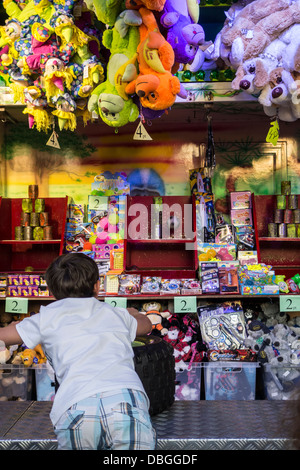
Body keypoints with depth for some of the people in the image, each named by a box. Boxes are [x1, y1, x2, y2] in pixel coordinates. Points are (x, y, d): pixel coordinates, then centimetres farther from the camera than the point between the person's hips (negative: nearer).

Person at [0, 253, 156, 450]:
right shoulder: (115, 313, 30)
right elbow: (146, 325, 51)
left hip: (76, 409, -1)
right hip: (127, 400, 1)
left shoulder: (49, 317, 22)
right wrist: (134, 313, 75)